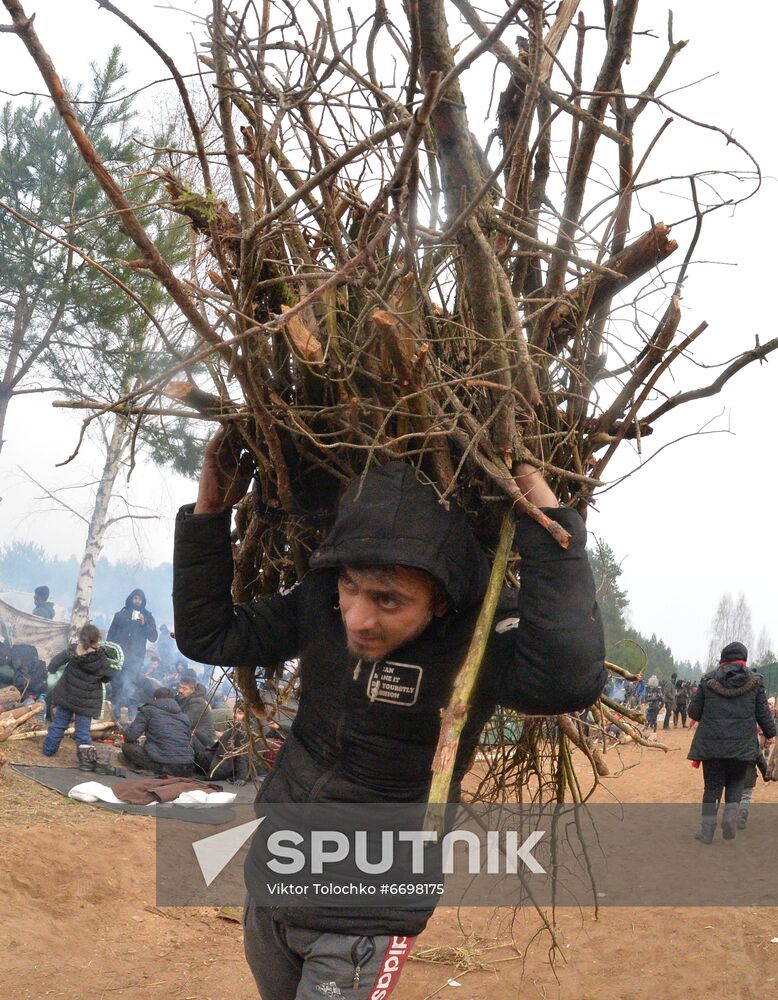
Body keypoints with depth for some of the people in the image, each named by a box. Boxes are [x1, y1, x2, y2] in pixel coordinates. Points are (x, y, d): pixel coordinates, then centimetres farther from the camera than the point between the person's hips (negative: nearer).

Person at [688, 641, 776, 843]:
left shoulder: (708, 680, 0)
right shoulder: (754, 681, 0)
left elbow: (693, 712, 3)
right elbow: (763, 712, 4)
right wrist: (770, 734, 20)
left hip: (711, 743, 0)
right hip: (742, 745, 0)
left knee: (712, 786, 9)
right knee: (736, 782, 18)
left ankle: (707, 830, 9)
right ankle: (730, 815, -4)